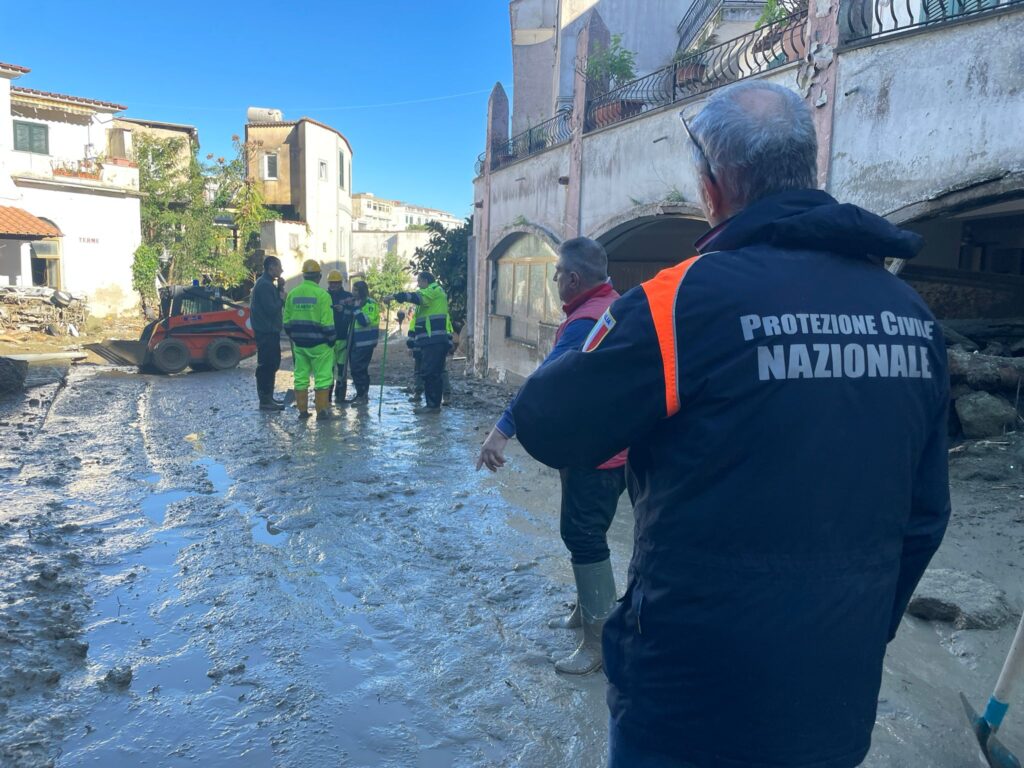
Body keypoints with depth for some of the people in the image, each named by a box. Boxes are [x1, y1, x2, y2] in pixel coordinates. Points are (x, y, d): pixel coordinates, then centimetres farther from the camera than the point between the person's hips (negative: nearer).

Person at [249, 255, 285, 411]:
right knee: (266, 366, -7)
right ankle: (265, 400, -4)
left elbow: (274, 303, 16)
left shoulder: (267, 283, 16)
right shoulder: (264, 285, -16)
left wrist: (280, 289, 4)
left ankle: (268, 397, 24)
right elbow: (271, 309, -24)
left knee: (271, 364, 16)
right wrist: (281, 298, -7)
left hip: (270, 331, 11)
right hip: (266, 332, -11)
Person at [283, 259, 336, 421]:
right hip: (319, 344, -5)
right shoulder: (322, 294, -12)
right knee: (322, 377, 2)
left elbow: (287, 321, 8)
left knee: (300, 376, 11)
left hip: (299, 343, 5)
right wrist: (331, 340, -2)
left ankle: (302, 410, 16)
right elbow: (327, 322, -15)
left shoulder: (292, 294, 5)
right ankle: (322, 411, 3)